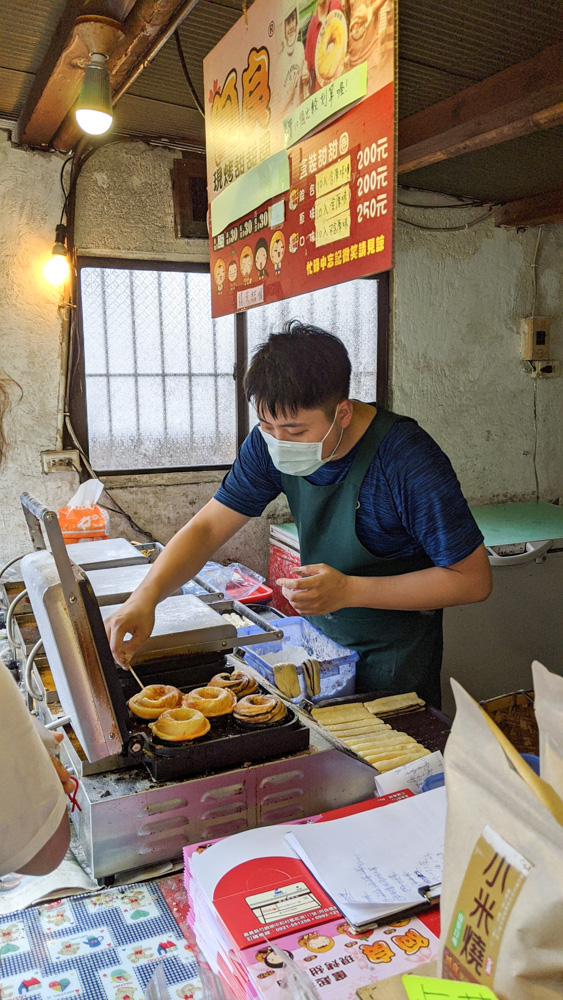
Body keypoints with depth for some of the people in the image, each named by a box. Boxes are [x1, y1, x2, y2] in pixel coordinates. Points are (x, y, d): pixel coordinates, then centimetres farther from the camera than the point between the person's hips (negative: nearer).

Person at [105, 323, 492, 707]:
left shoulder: (408, 460, -30)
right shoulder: (271, 440, -13)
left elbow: (474, 579, -24)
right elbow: (209, 527, -9)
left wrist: (349, 591, -30)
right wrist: (145, 597, -26)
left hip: (395, 658, -5)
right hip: (319, 639, 5)